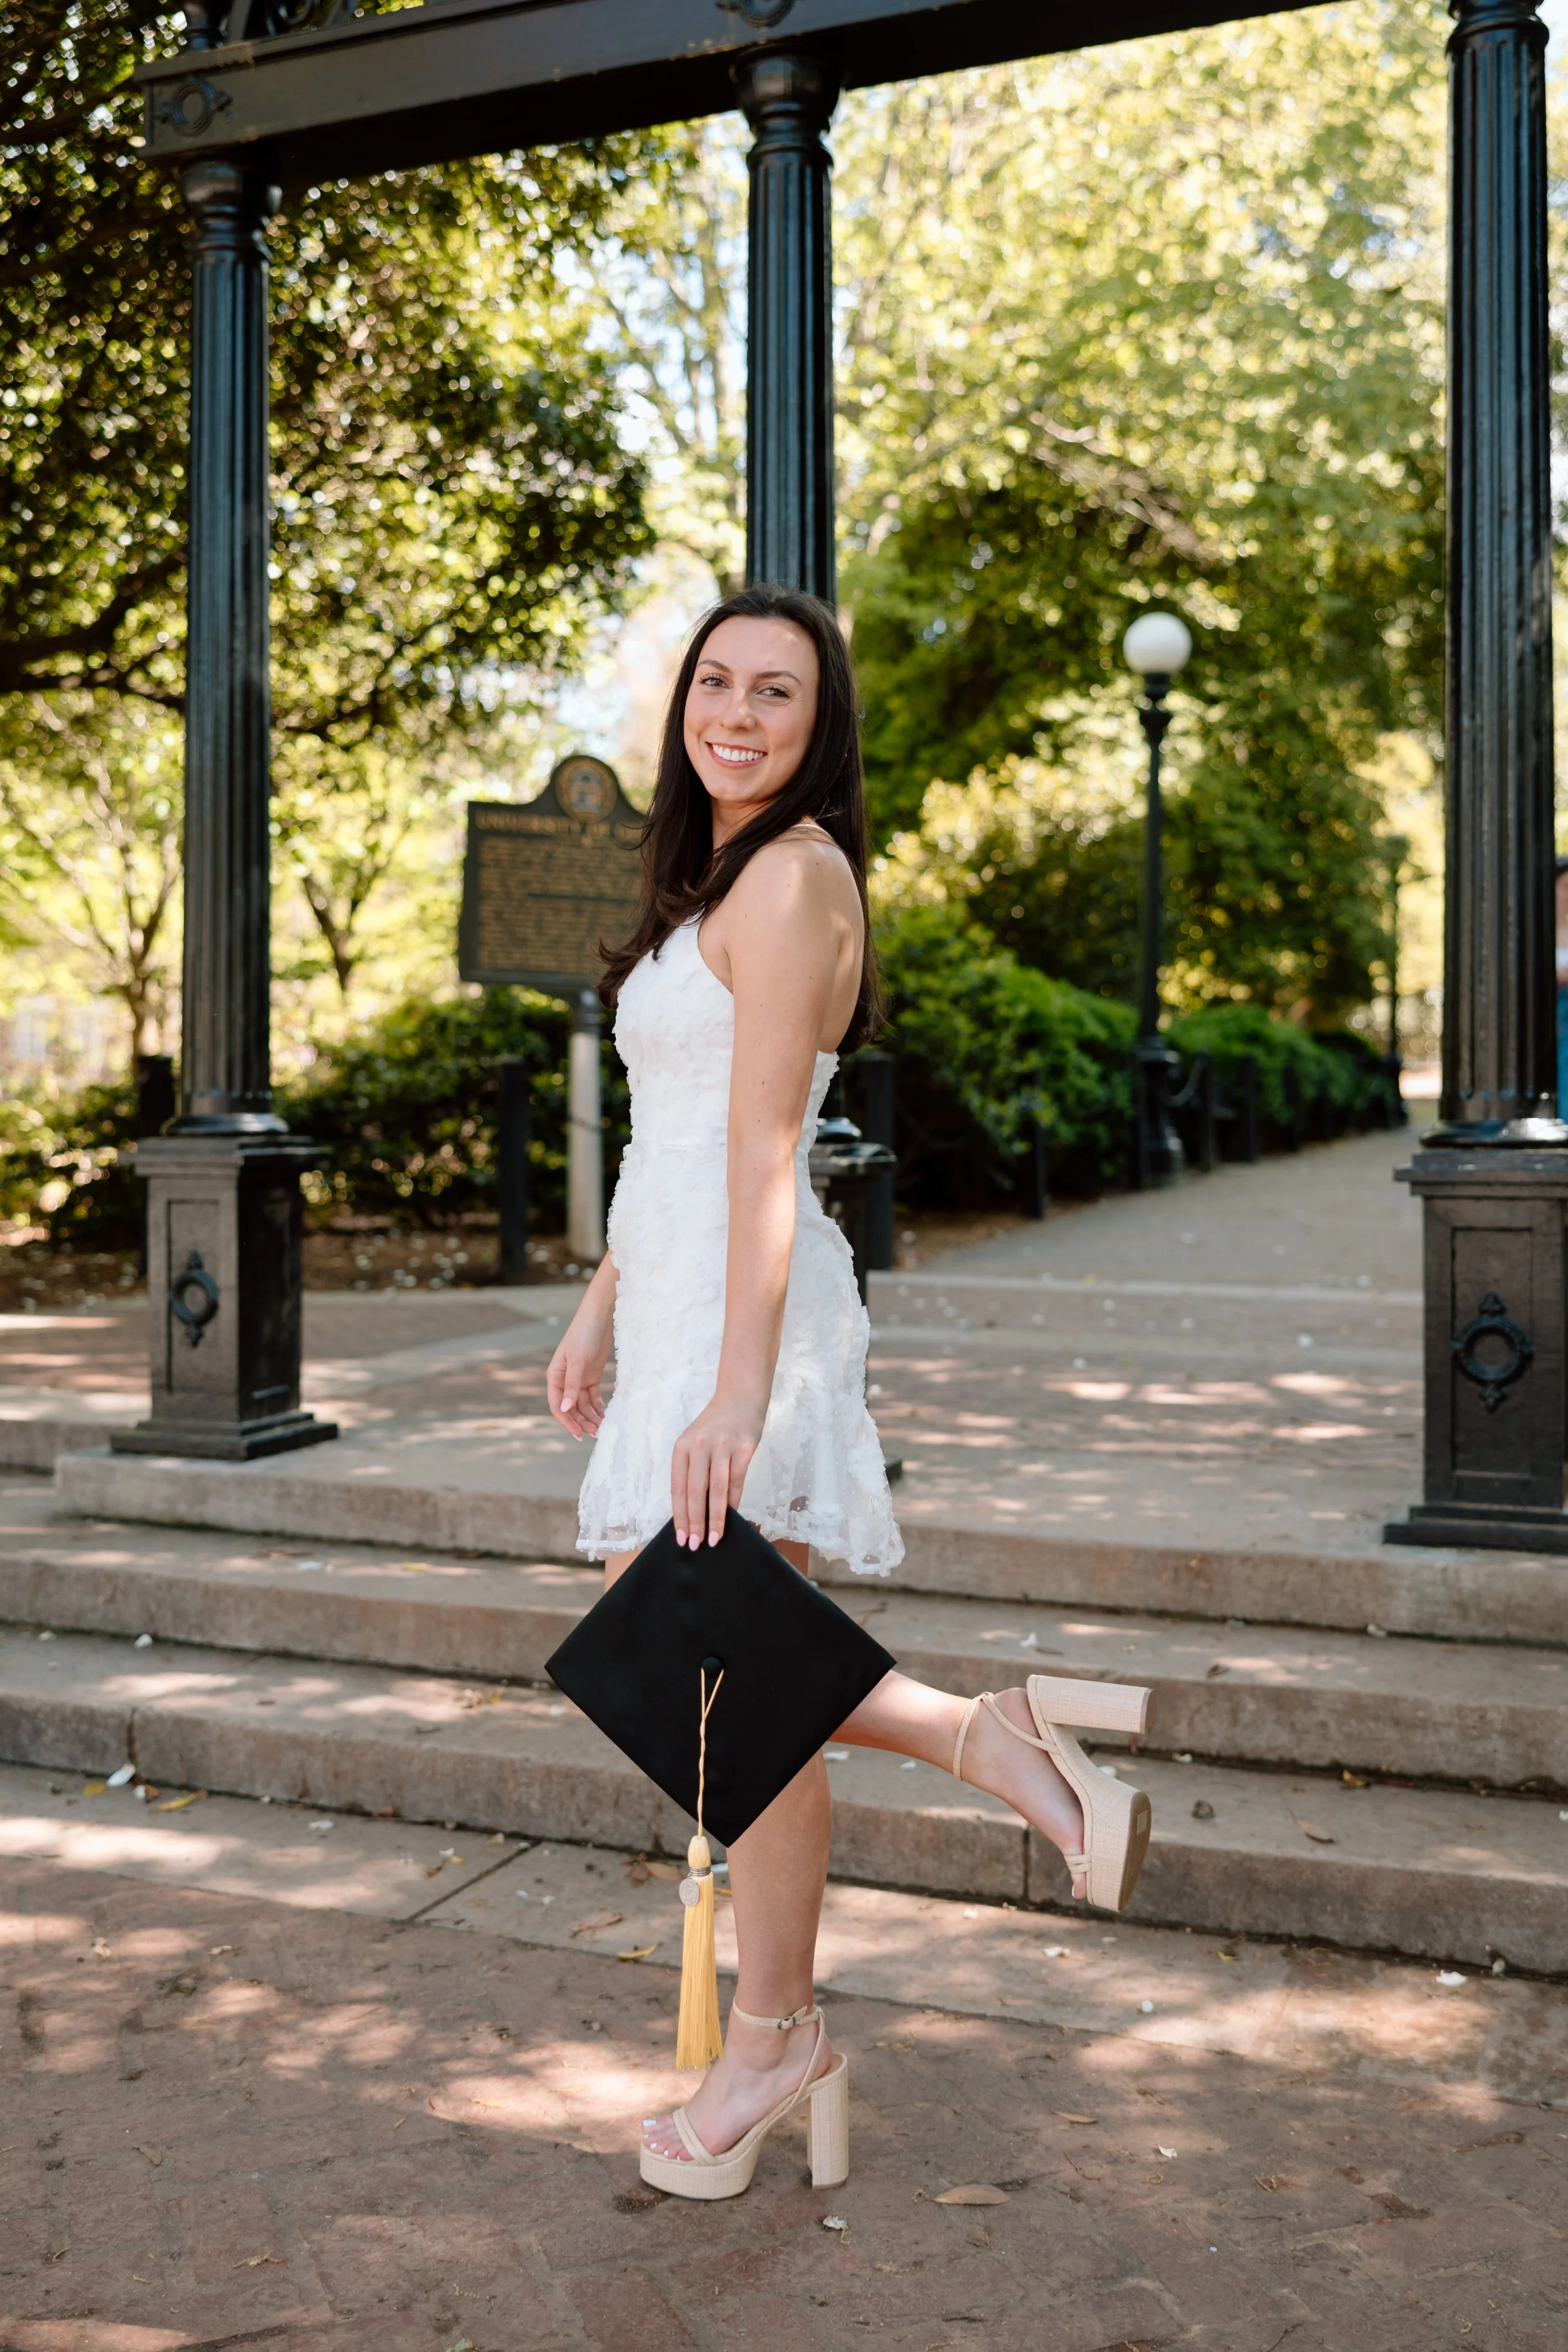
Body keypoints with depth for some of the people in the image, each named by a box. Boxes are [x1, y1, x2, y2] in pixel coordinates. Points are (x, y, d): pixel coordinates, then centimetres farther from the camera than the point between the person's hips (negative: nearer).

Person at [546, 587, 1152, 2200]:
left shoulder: (791, 874, -10)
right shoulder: (710, 876, 19)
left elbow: (764, 1150, -19)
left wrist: (735, 1395, -22)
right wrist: (599, 1311, 22)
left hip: (742, 1311, -10)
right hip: (670, 1297, 10)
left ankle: (772, 2037, 19)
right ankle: (983, 1738, 18)